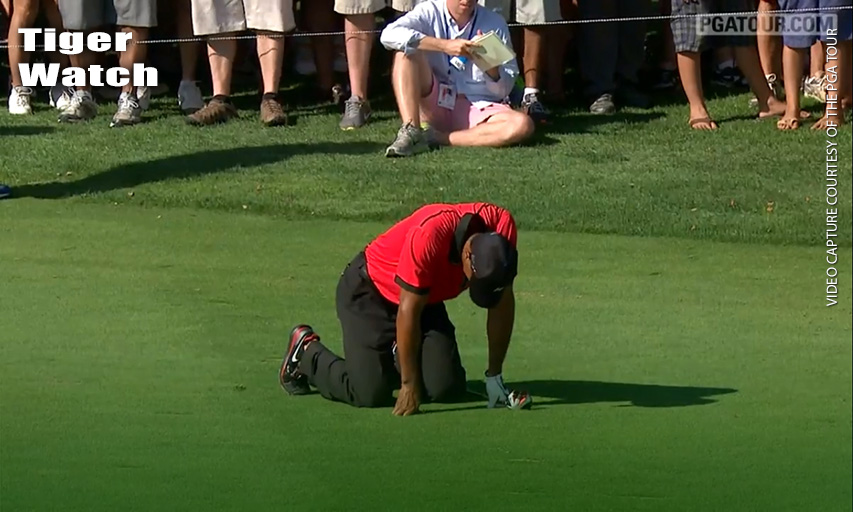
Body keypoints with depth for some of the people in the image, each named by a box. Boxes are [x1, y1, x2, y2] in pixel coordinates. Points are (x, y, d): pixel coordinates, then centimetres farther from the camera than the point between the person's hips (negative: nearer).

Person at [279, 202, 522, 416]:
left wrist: (494, 376, -8)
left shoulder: (502, 226, -23)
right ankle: (307, 352, 11)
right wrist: (409, 384, -24)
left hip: (429, 299, 6)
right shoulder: (429, 234, -39)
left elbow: (502, 303, -10)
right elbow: (408, 311, -30)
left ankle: (397, 358, 22)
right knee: (371, 393, -18)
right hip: (369, 292, -6)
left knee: (448, 388, -11)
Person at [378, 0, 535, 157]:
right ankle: (410, 132, -32)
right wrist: (445, 45, -25)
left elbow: (503, 90, 2)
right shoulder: (430, 13, -1)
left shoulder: (495, 23, 2)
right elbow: (389, 35, -21)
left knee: (522, 125, -30)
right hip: (435, 102, 0)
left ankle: (438, 138, -26)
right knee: (407, 50, -22)